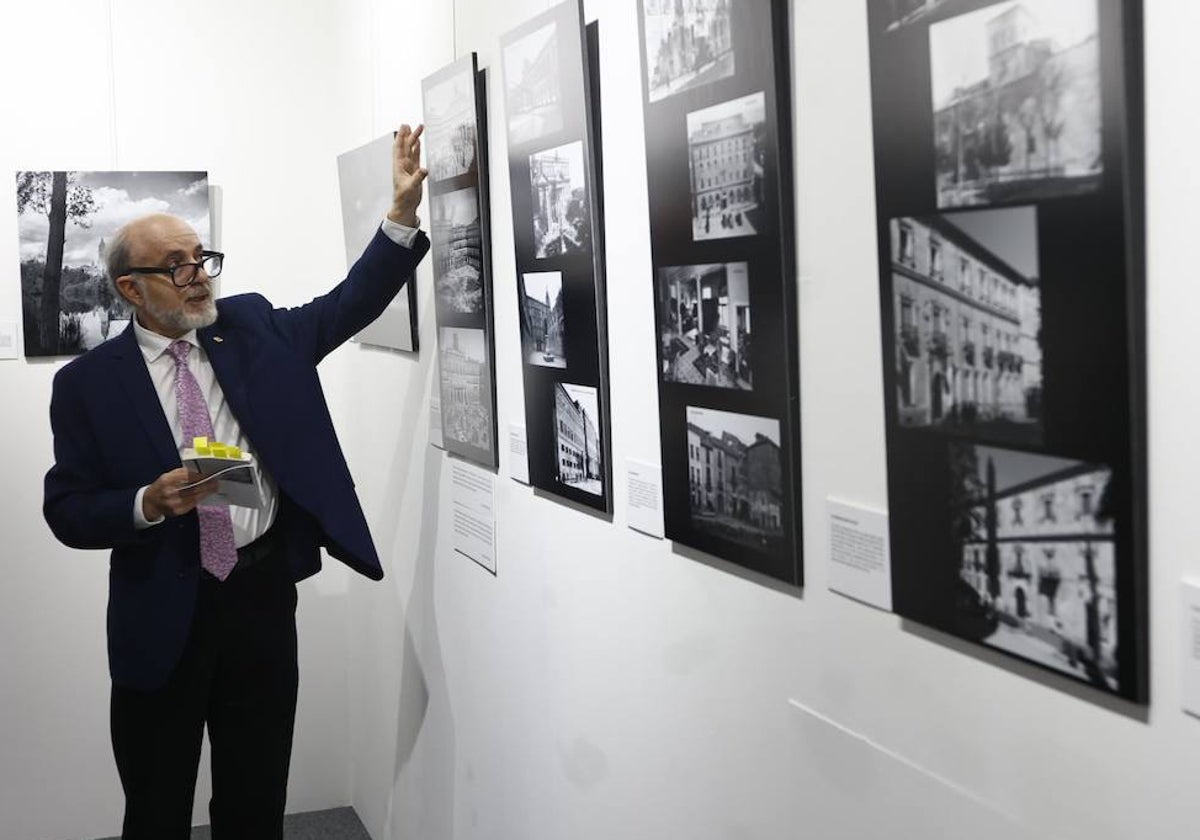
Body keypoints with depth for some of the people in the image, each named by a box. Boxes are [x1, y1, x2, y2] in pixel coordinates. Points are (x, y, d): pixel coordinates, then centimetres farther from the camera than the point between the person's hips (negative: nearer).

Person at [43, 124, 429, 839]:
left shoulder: (255, 327, 5)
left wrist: (403, 211, -10)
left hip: (264, 595, 2)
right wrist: (148, 504, -21)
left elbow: (353, 302, 2)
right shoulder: (88, 383, -3)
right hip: (161, 616, -2)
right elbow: (67, 511, -3)